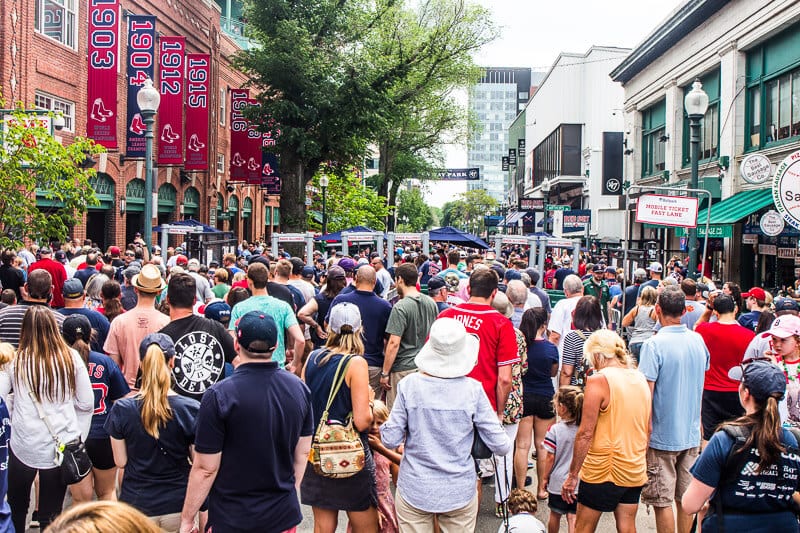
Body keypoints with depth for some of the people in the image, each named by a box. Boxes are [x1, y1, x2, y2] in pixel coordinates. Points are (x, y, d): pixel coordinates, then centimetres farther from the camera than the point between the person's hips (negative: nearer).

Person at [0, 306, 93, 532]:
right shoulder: (71, 358, -6)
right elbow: (86, 404, -1)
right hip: (61, 446, 1)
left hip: (24, 446, 0)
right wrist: (78, 437, 11)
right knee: (51, 512, 12)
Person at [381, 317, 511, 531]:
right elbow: (501, 446, -9)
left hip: (414, 492, 0)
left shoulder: (409, 385, -12)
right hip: (460, 494, 0)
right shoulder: (473, 389, -12)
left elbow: (390, 441, -7)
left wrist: (385, 425, 13)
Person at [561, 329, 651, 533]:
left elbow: (585, 434, -17)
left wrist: (572, 475, -10)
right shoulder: (640, 379, 6)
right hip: (634, 471, 6)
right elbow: (647, 430, 14)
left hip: (603, 471, -6)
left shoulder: (598, 380, -15)